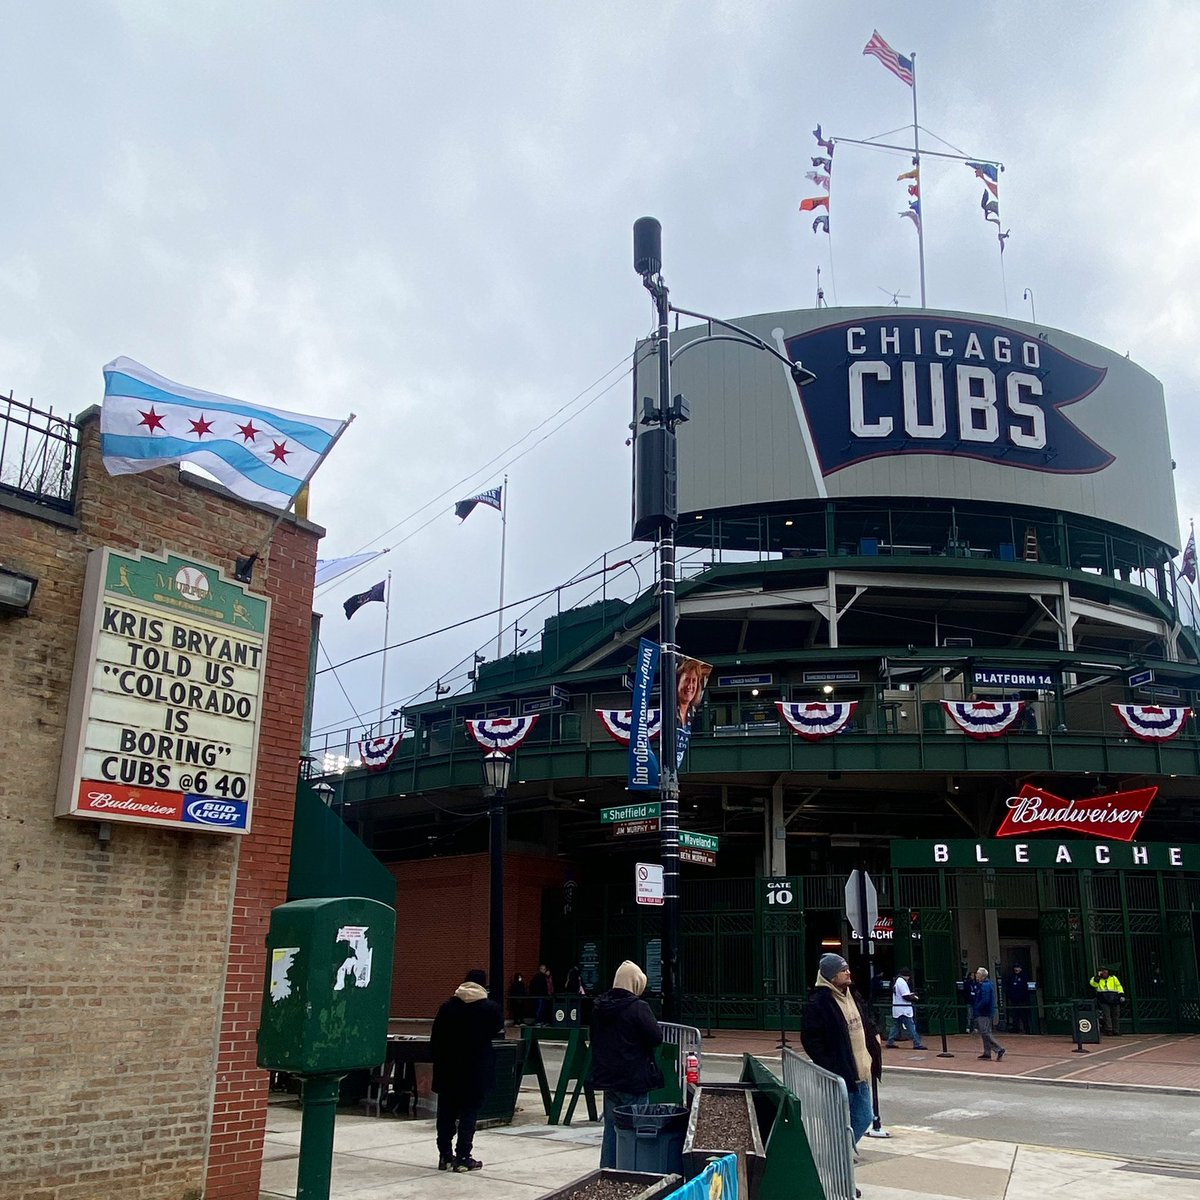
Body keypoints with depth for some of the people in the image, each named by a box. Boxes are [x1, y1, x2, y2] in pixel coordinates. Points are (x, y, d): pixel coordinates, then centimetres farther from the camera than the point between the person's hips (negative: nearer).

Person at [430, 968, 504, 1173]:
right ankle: (462, 1157, 3)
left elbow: (435, 1040, 1)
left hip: (448, 1070, 3)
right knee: (469, 1113, 4)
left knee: (446, 1113, 11)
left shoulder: (447, 1007, 0)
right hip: (477, 1071, -2)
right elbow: (498, 1032, 5)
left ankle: (445, 1156, 16)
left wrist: (438, 1061, 10)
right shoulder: (491, 1008, -7)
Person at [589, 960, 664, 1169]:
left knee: (611, 1129, 15)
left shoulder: (599, 1007, 5)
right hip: (634, 1079, -6)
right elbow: (657, 1038, -13)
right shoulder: (638, 1008, -17)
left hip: (608, 1078, 6)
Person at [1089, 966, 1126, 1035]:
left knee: (1116, 1015, 2)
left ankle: (1116, 1031, 7)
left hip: (1114, 998, 2)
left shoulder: (1113, 978, 17)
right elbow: (1093, 983, -5)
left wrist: (1121, 995, 1)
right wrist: (1097, 977, -9)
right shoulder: (1097, 979, 13)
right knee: (1106, 1015, -10)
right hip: (1104, 1000, -2)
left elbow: (1118, 986, 12)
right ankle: (1108, 1030, -8)